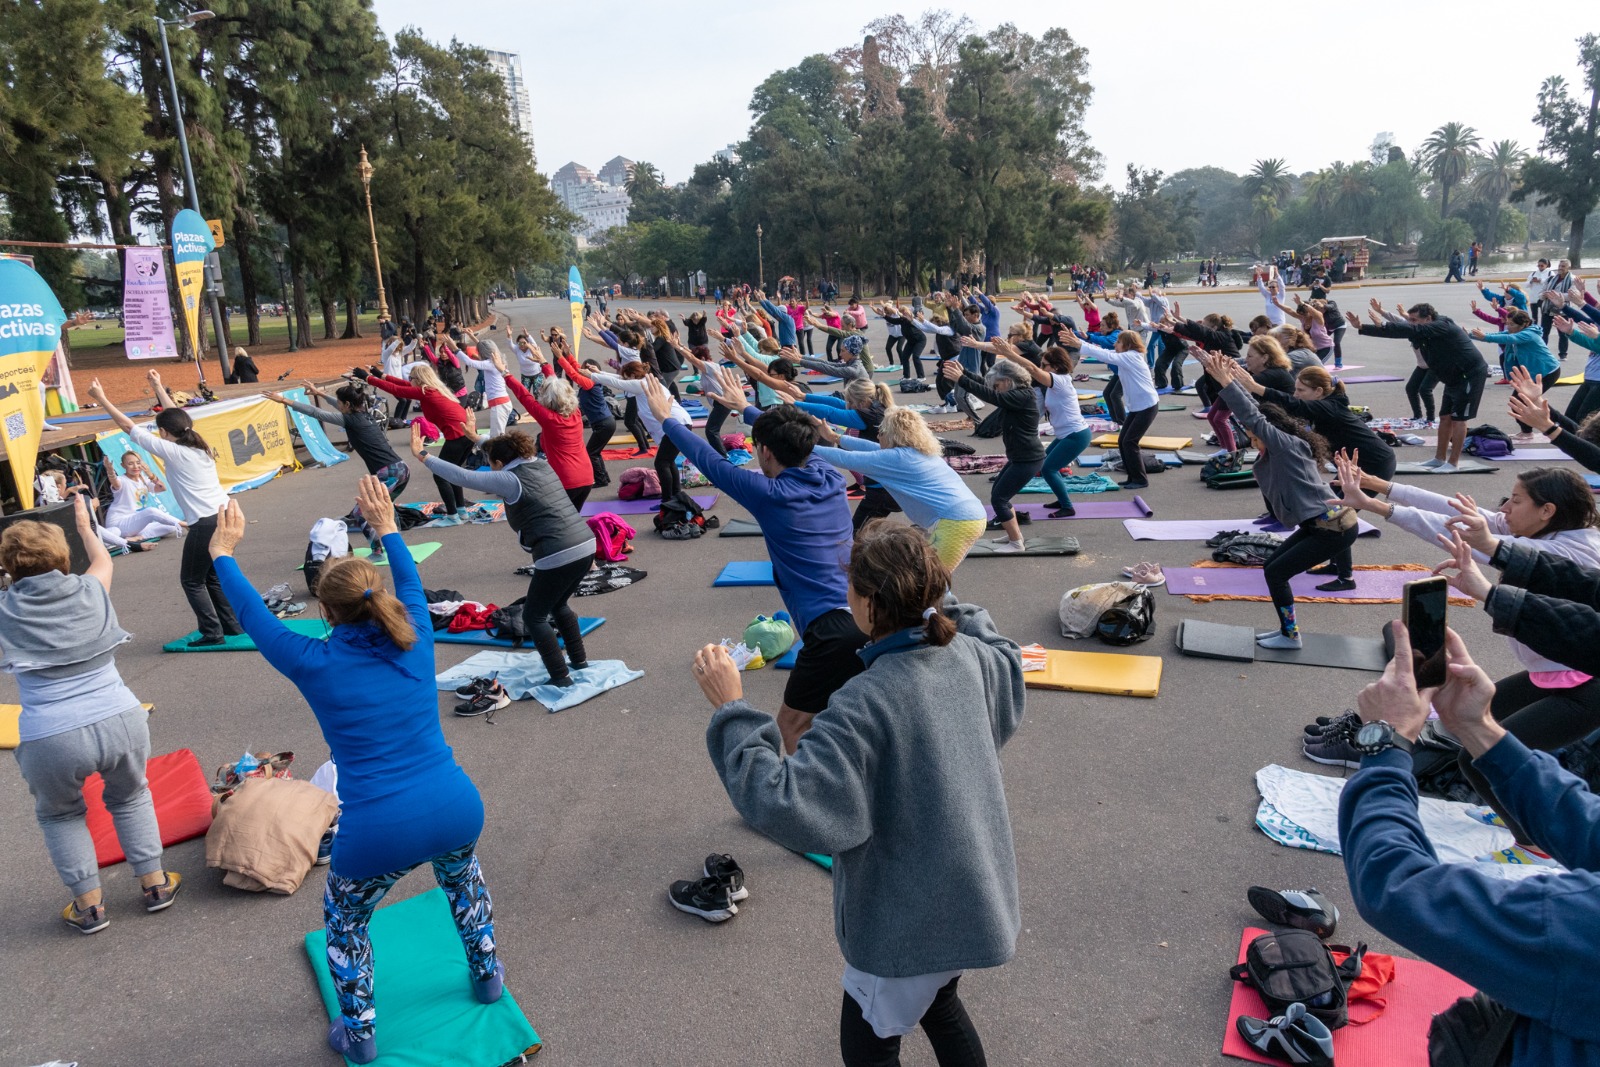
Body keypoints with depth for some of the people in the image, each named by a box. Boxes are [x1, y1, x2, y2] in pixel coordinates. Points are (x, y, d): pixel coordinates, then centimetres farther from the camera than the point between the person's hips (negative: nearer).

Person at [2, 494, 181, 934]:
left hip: (51, 743, -2)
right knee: (130, 797, 29)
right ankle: (154, 882, 32)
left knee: (58, 815, 27)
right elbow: (103, 559, 29)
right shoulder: (90, 591, 5)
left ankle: (89, 905, 30)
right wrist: (85, 525, 45)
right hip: (119, 723, 2)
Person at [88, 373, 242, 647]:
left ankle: (212, 632, 2)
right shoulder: (200, 446, 12)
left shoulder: (171, 451, -6)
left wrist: (101, 399, 8)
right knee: (213, 576, 20)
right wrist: (159, 387, 39)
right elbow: (176, 417, 28)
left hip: (205, 523, -8)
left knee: (191, 580, 6)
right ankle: (233, 625, 19)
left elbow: (128, 426, 0)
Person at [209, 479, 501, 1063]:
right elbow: (409, 581, 21)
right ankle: (487, 975, 48)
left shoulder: (316, 664, -6)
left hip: (379, 836, -3)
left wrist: (222, 553, 25)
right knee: (463, 874, 38)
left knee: (344, 921, 29)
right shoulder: (414, 642, 0)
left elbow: (253, 615, 11)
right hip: (456, 811, 3)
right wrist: (387, 527, 34)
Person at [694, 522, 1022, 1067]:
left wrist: (731, 709, -31)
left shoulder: (864, 705, -34)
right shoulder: (969, 657, -11)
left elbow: (789, 807, -36)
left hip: (908, 924, -7)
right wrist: (946, 608, 10)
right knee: (938, 1004, 33)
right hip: (974, 896, 7)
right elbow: (1009, 668, 15)